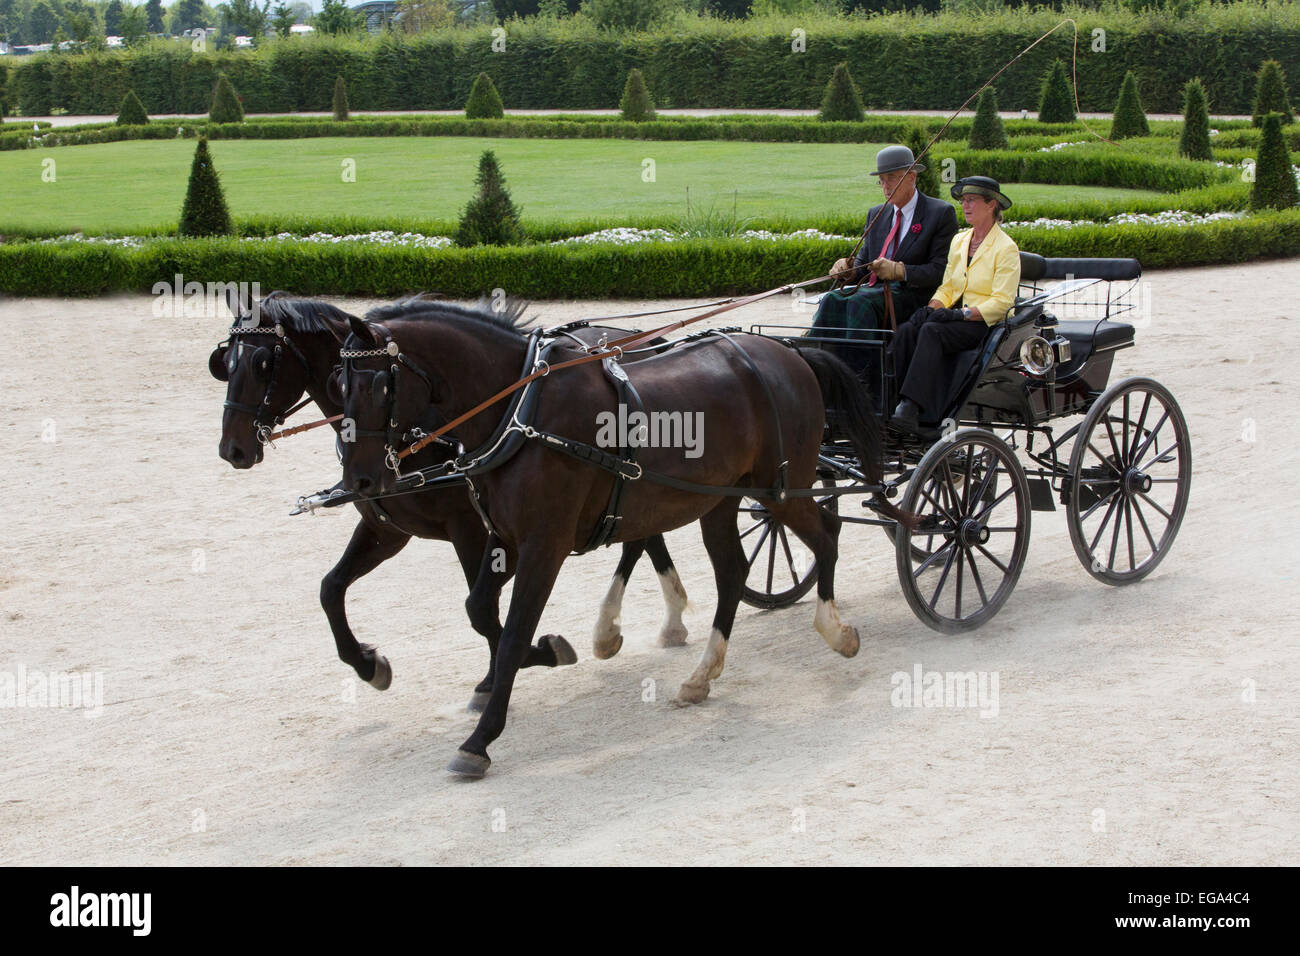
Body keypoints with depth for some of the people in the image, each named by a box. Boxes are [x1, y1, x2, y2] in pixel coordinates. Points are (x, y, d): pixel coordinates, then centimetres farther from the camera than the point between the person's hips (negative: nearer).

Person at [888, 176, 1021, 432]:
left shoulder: (1006, 248, -5)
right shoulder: (959, 240, 17)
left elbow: (1001, 302, -12)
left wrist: (961, 313, -22)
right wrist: (931, 308, -3)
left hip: (986, 323, -6)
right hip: (957, 318, 6)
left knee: (932, 331, -34)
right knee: (907, 330, -24)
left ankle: (912, 406, -43)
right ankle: (894, 400, -33)